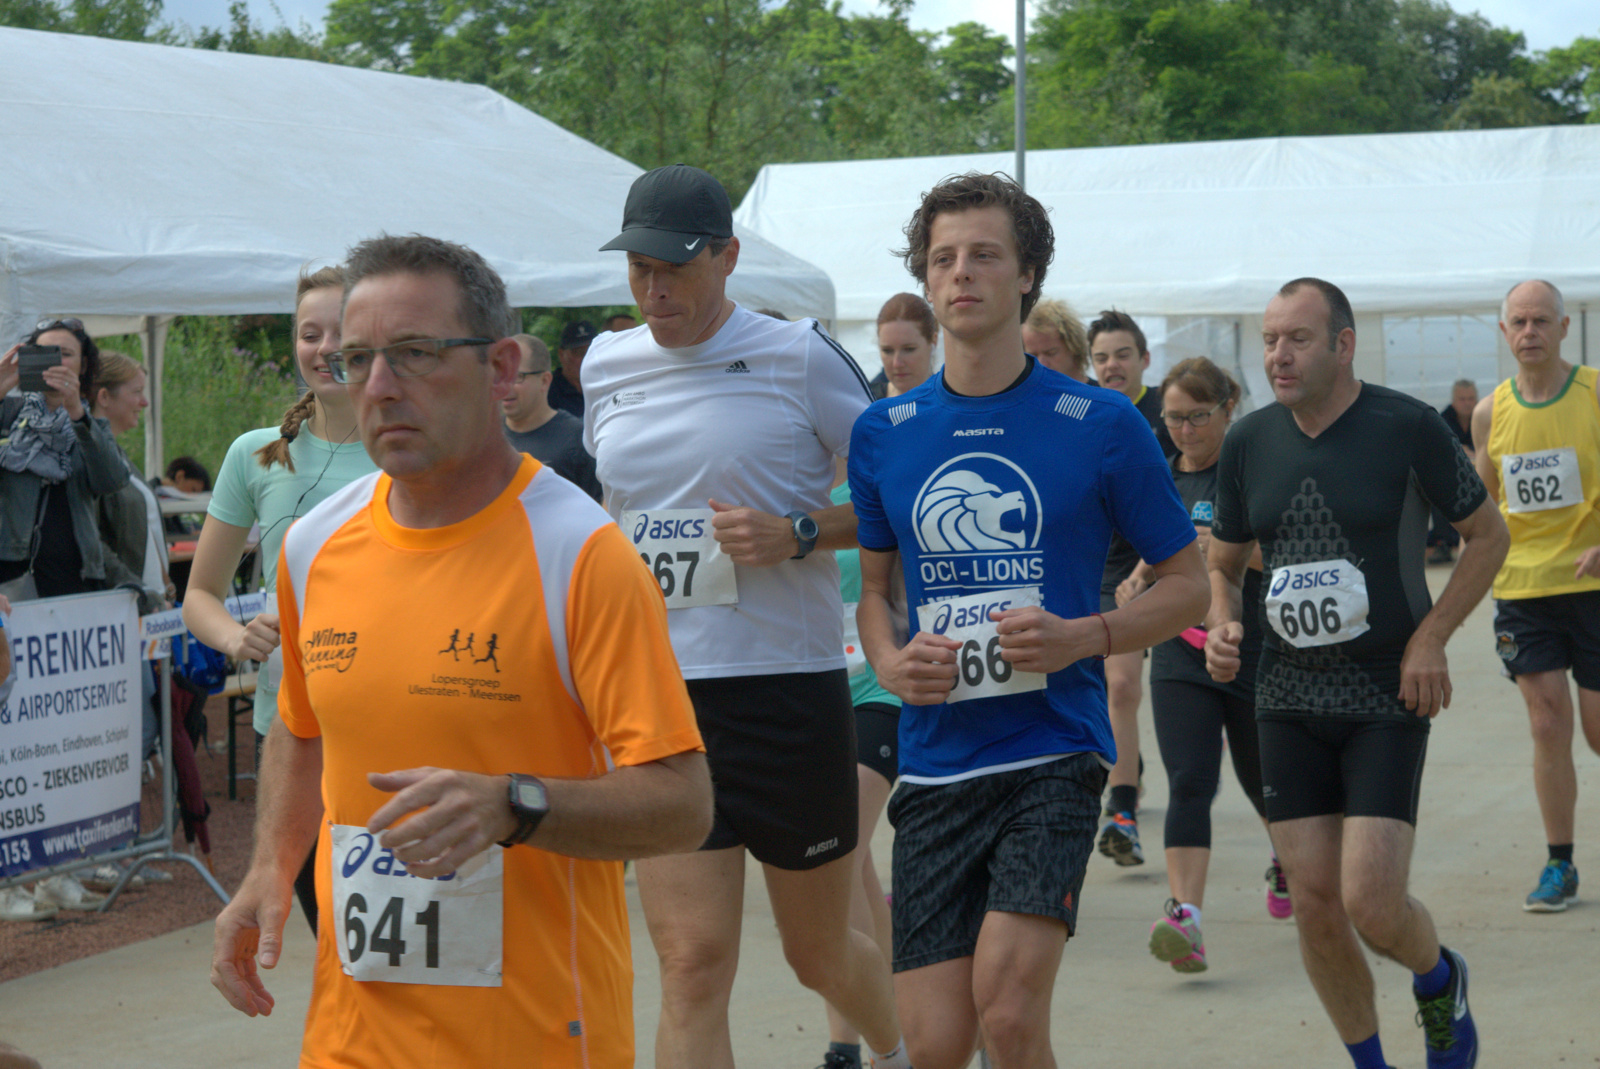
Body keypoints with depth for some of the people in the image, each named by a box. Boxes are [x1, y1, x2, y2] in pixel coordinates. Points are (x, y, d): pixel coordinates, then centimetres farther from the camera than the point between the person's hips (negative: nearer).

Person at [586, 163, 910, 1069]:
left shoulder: (801, 357, -6)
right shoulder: (607, 366, 8)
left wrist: (797, 535, -16)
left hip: (789, 684, -3)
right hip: (656, 693, 3)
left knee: (821, 953, 13)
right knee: (692, 965, -7)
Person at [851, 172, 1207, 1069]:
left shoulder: (1101, 425, -2)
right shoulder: (884, 435, 8)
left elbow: (1188, 587, 5)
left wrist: (1082, 638, -13)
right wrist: (890, 661, -2)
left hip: (1054, 752, -3)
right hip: (935, 761, 3)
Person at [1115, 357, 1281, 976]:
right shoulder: (1162, 476, 9)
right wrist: (1139, 578, 3)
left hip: (1254, 654, -3)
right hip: (1181, 657, 3)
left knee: (1261, 781, 14)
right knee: (1188, 784, -12)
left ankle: (1287, 862, 47)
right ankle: (1184, 918, -22)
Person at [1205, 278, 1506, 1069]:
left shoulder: (1407, 428, -9)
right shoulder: (1249, 443, 3)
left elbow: (1487, 535, 2)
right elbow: (1223, 562, 16)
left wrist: (1431, 636, -8)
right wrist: (1222, 624, -6)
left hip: (1388, 697, -4)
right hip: (1288, 699, 4)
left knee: (1371, 902, -12)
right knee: (1314, 905, 3)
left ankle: (1440, 980, 22)